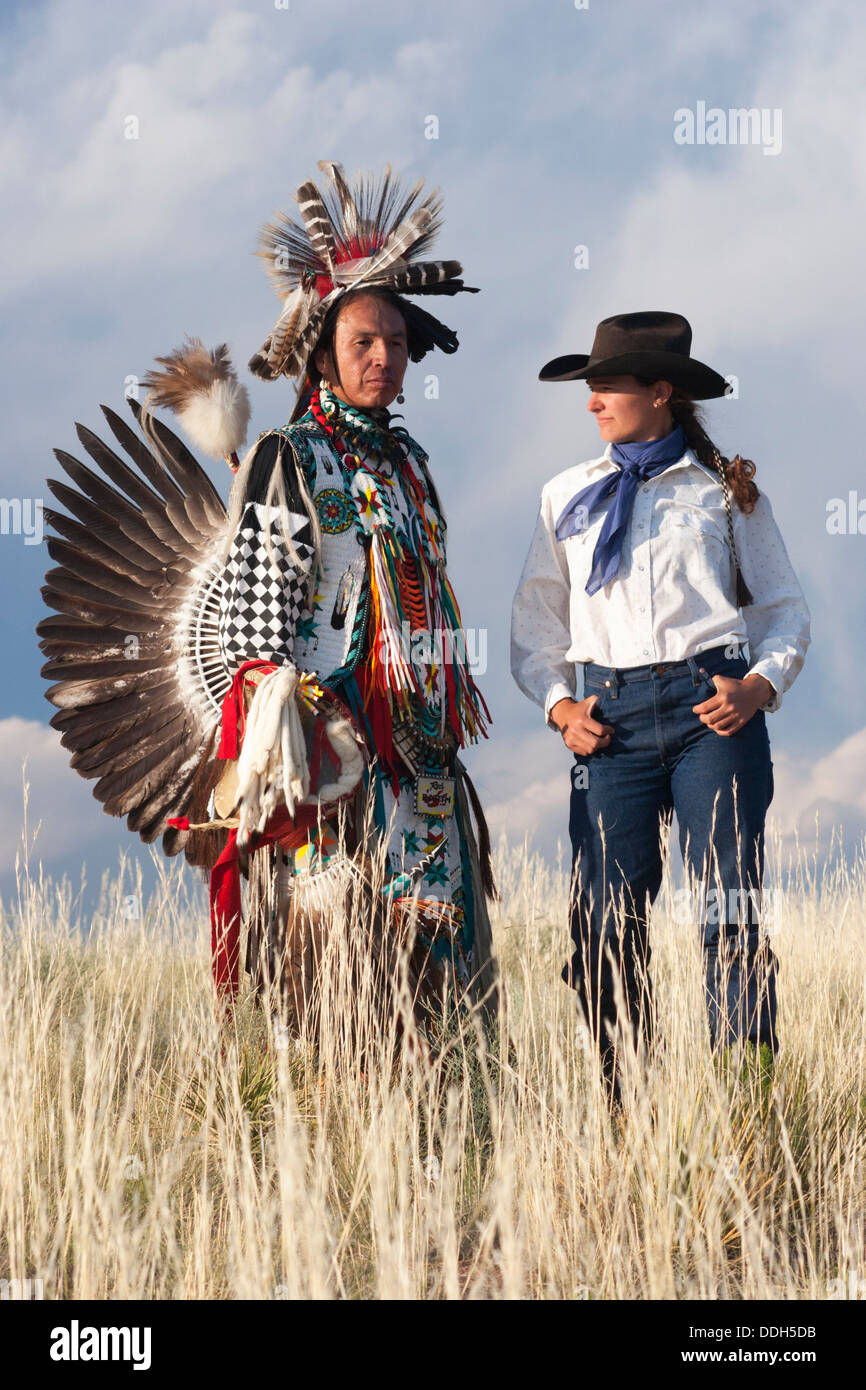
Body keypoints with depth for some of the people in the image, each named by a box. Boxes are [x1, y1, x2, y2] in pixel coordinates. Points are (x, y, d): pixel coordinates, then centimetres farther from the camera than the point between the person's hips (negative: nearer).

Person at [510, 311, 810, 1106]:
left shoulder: (726, 491, 10)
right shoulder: (569, 496, 17)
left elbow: (786, 612, 12)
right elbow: (535, 623, 18)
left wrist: (761, 684, -6)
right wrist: (559, 705, 1)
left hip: (712, 711, -2)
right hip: (612, 719, 2)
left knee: (730, 915, -8)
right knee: (607, 925, -4)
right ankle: (628, 1111, 5)